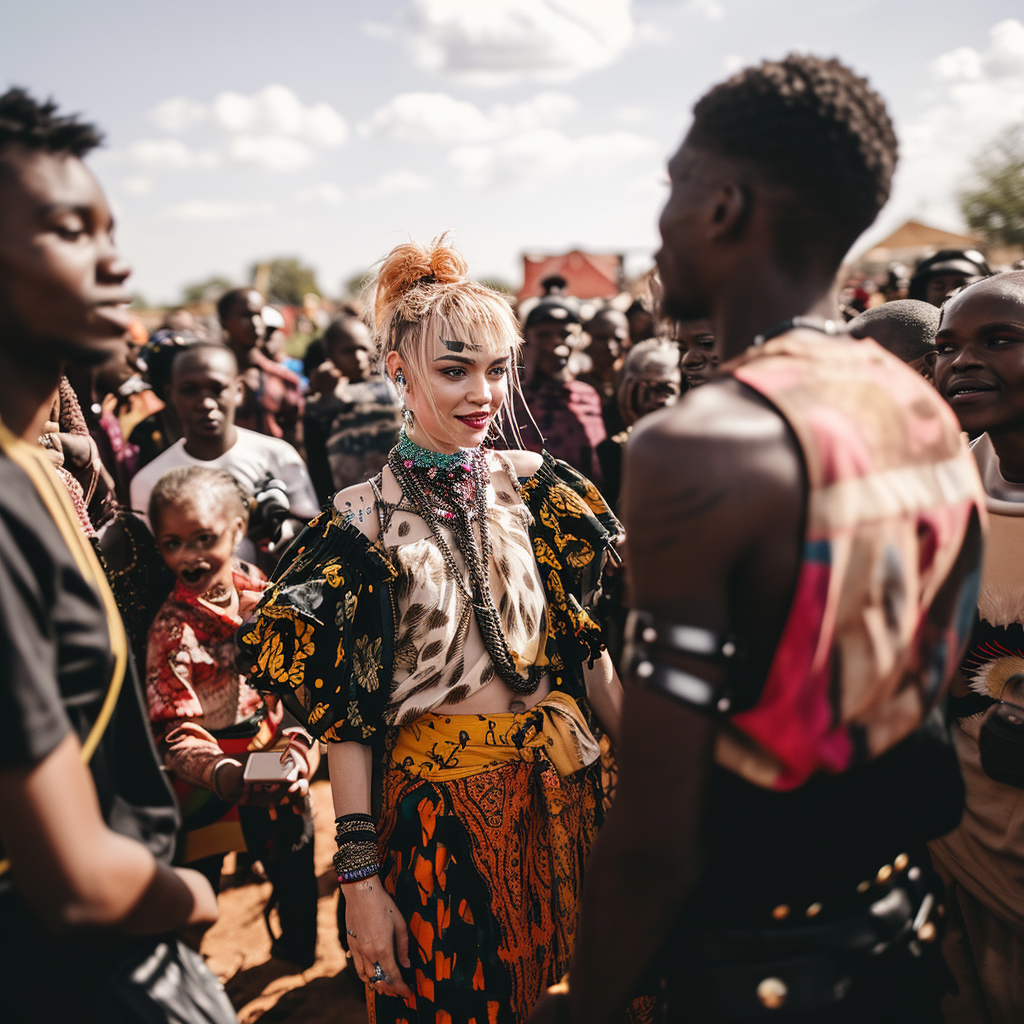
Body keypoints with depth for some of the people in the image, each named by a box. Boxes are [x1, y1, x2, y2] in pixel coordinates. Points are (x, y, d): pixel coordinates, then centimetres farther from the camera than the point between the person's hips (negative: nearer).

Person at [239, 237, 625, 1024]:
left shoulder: (539, 486, -1)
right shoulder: (363, 522, -10)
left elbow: (590, 644, 5)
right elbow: (348, 714, -9)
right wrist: (359, 877, -10)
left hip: (572, 780, 4)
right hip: (441, 804, -3)